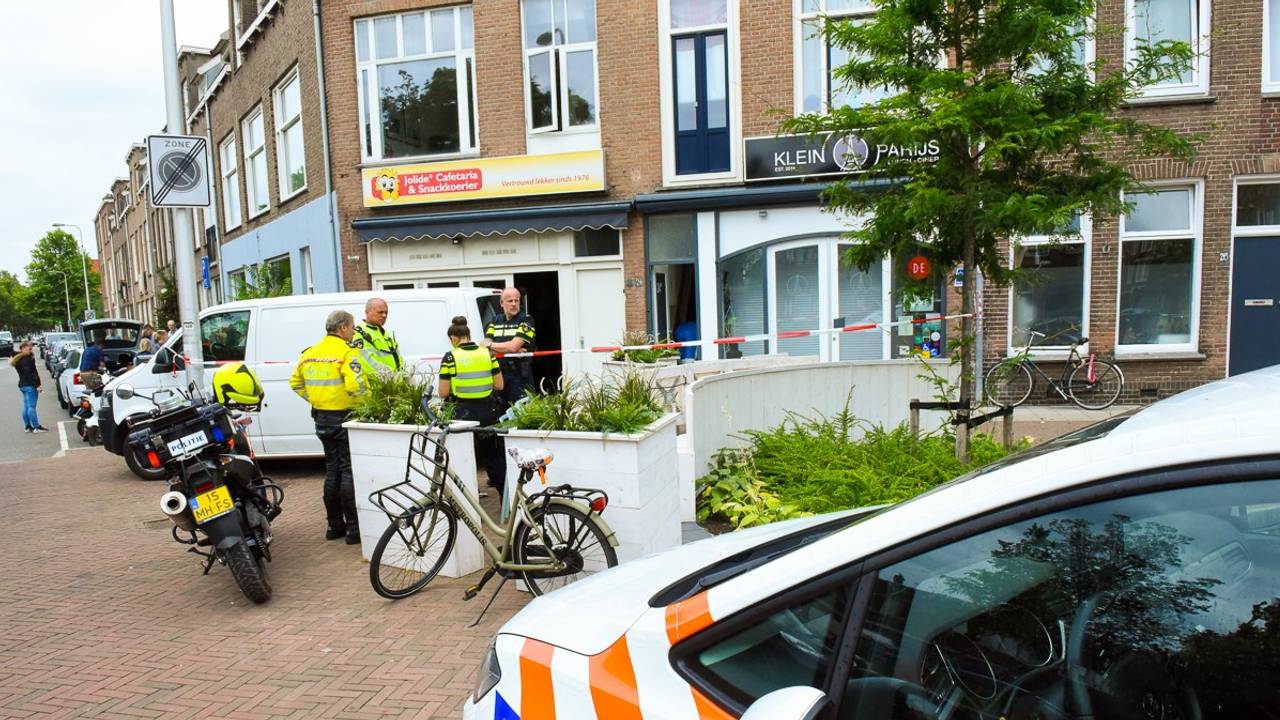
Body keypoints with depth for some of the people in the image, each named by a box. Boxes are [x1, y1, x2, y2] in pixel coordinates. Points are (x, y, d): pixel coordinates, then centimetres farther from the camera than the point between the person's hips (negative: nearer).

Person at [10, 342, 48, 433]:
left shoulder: (17, 359, 13)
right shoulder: (26, 360, -17)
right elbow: (29, 374, -21)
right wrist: (37, 385, -21)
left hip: (22, 384, 10)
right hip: (30, 385, -9)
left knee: (26, 407, 13)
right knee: (31, 406, -7)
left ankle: (27, 426, 17)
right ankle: (36, 426, -6)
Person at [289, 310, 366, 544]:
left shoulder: (310, 353, 10)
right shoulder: (346, 353, -14)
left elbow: (296, 383, 16)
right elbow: (355, 386, -26)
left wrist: (315, 400, 14)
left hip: (322, 418, 7)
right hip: (345, 417, -7)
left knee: (332, 470, 15)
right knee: (349, 472, -1)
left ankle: (335, 525, 22)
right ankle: (353, 527, 2)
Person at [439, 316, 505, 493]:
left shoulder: (450, 357, -7)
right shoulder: (487, 353, 1)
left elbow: (443, 393, -6)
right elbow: (499, 385, 3)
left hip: (464, 413, -3)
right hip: (488, 412, 3)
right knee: (494, 457, 16)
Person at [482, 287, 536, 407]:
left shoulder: (526, 320, -3)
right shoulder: (495, 322, 14)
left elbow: (513, 346, -14)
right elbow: (484, 346, 2)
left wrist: (491, 345, -1)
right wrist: (507, 349, -12)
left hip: (519, 376, -5)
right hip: (497, 374, 5)